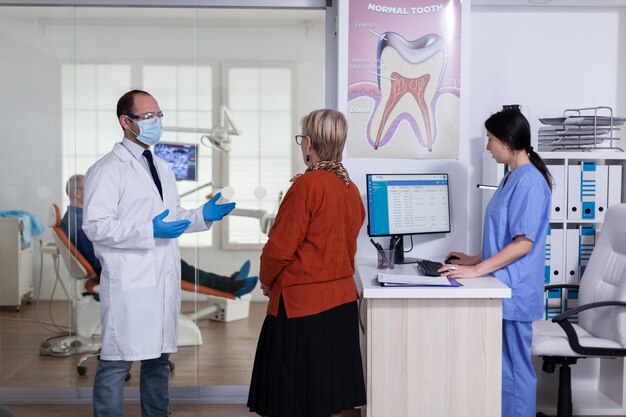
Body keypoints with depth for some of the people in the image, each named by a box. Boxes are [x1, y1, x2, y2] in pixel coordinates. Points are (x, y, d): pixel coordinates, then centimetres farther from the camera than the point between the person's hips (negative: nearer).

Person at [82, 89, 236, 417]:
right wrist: (149, 230, -25)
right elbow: (95, 226, -16)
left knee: (158, 359, 16)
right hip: (129, 284, -8)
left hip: (164, 280, 8)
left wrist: (203, 215, 6)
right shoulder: (107, 170, -8)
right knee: (116, 363, -1)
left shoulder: (162, 168, 18)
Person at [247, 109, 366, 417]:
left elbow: (279, 247, -15)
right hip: (342, 299, 7)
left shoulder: (307, 185, -17)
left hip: (301, 304, -7)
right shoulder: (351, 189, 5)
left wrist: (267, 281, 2)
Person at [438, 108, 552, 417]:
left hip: (514, 293, -9)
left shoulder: (530, 182, -17)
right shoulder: (512, 178, 12)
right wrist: (475, 259, 14)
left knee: (514, 371, 2)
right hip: (502, 288, 9)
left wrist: (476, 270, -21)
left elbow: (523, 243, -21)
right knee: (502, 368, 16)